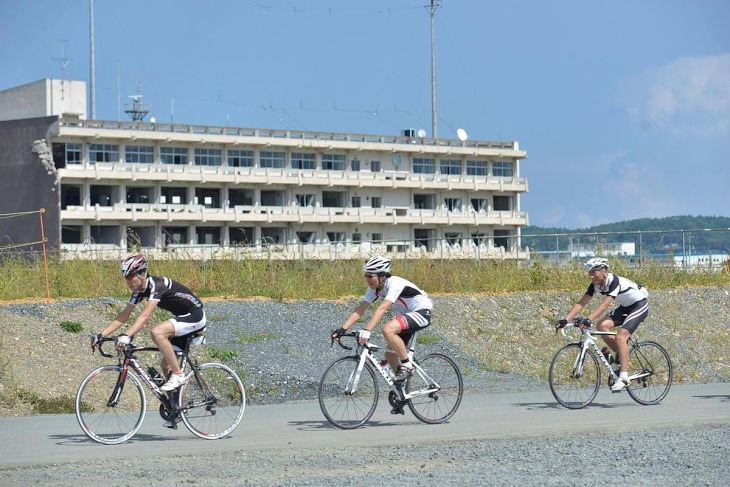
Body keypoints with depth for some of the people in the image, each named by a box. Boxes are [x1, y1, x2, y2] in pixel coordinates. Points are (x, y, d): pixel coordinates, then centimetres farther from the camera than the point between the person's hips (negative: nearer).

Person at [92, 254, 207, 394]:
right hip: (183, 317, 9)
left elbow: (145, 315, -36)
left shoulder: (157, 285, -25)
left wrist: (127, 335, -46)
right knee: (166, 366, 5)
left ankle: (178, 376, -20)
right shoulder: (139, 290, 1)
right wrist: (101, 335, -5)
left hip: (195, 316, -9)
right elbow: (124, 315, 3)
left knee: (157, 332, -29)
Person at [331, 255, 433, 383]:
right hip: (406, 315, 9)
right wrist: (342, 329, -20)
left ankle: (407, 366, -18)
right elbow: (360, 309, -8)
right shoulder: (374, 288, -4)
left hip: (422, 313, -9)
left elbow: (382, 309, -40)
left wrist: (367, 330, -51)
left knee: (387, 329, -31)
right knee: (390, 355, 5)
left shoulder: (395, 284, -28)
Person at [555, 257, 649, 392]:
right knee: (601, 325, -15)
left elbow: (605, 304, -41)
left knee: (620, 336, -24)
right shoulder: (596, 284, -7)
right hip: (625, 307, 8)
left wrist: (588, 320, -52)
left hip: (639, 306, -8)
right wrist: (565, 320, -20)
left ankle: (623, 378, -24)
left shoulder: (614, 281, -30)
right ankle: (620, 356, 2)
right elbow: (581, 303, -10)